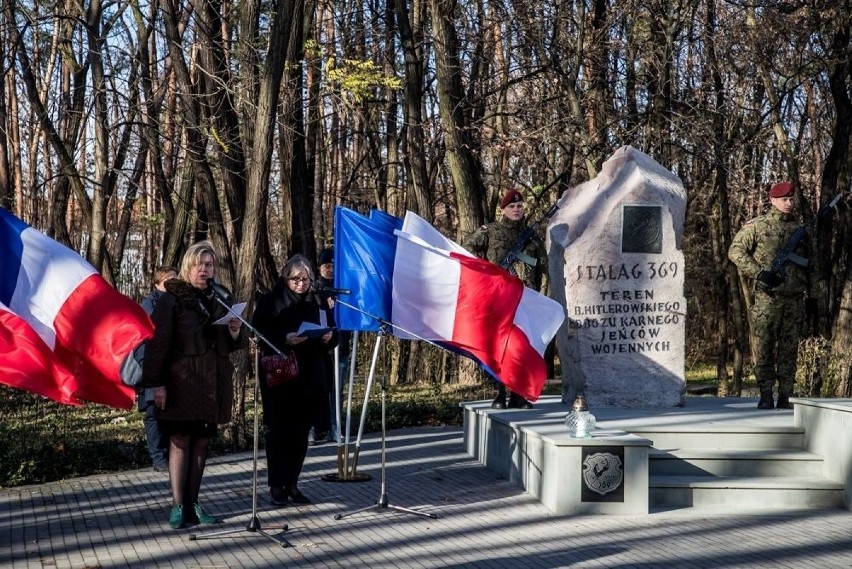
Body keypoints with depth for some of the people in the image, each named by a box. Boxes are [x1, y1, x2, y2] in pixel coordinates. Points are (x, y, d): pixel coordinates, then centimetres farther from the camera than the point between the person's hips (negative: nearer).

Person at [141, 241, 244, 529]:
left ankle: (192, 503, 13)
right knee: (180, 441, 0)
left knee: (201, 442, 6)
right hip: (181, 383, -5)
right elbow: (158, 342, -8)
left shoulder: (220, 299, 14)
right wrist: (156, 383, -14)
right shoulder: (171, 299, -2)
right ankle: (178, 505, 5)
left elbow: (230, 345, 21)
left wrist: (235, 332, -2)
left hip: (213, 383, 5)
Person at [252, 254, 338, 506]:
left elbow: (333, 334, 14)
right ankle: (276, 485, 7)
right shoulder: (270, 301, -2)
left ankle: (292, 484, 15)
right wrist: (284, 339, -23)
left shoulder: (319, 302, 9)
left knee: (301, 431, 6)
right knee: (279, 430, -1)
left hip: (310, 377, 4)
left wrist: (329, 338, -9)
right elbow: (259, 334, -8)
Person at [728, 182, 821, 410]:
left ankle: (785, 396, 10)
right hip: (767, 296, -4)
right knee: (763, 347, -3)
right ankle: (766, 395, 4)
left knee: (789, 348, 5)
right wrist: (759, 273, -14)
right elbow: (735, 251, -5)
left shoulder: (799, 229, 14)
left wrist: (813, 287, 11)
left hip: (794, 298, 4)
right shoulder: (757, 226, 1)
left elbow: (810, 260, 23)